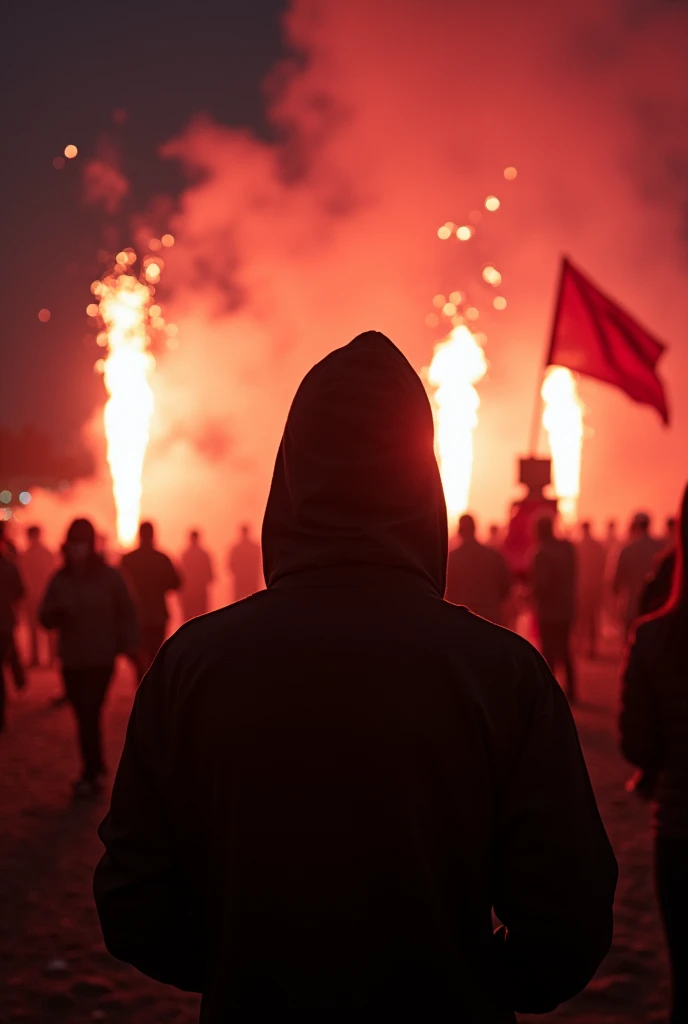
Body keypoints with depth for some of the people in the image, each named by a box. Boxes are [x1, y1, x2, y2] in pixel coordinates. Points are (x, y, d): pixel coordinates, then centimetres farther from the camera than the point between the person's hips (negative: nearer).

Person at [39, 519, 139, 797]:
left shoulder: (109, 576, -5)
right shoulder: (60, 579, 2)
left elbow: (126, 612, 0)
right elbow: (45, 619, 4)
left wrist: (127, 645, -9)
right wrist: (55, 612, -18)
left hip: (100, 659, -3)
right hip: (71, 660, 3)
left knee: (89, 715, -9)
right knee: (84, 716, 9)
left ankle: (90, 774, 0)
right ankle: (97, 766, 27)